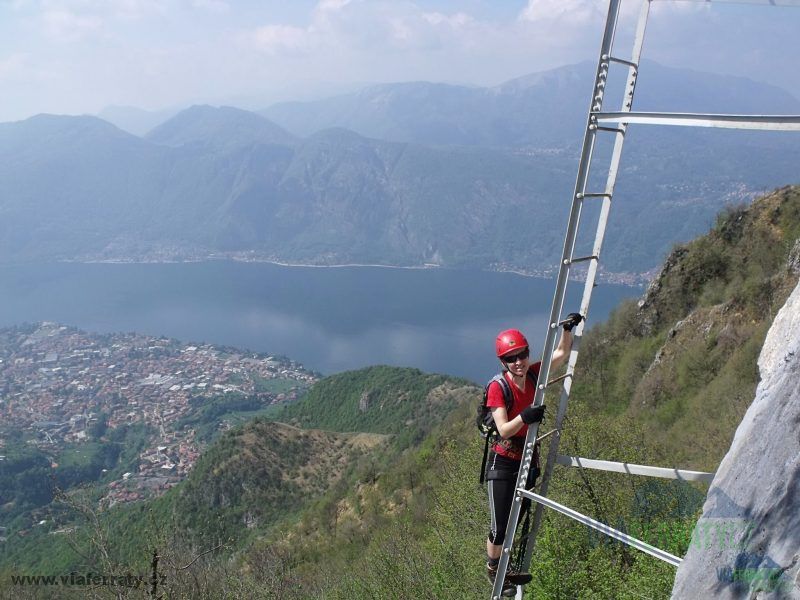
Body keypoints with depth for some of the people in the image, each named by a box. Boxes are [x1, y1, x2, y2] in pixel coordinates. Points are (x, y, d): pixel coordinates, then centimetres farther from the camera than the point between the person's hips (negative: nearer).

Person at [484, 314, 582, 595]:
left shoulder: (533, 374, -5)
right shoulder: (498, 387, -19)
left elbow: (561, 354, 6)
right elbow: (503, 430, -23)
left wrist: (567, 329, -10)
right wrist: (524, 417, -41)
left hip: (528, 460, 6)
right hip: (503, 463, -5)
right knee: (500, 528, 0)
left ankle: (507, 568, 37)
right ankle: (493, 569, 28)